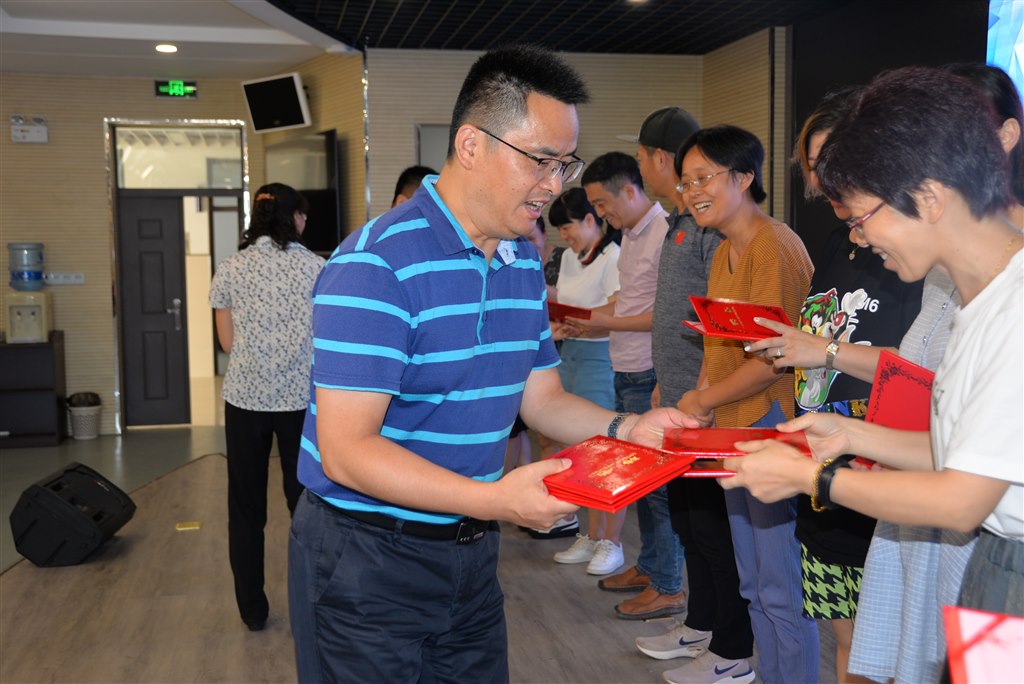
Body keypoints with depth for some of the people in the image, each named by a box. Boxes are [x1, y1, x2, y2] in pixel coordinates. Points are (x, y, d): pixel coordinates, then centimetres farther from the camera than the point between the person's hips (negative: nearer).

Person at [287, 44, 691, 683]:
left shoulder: (525, 263, 5)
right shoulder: (377, 264, -22)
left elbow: (542, 397, 11)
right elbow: (346, 450, -25)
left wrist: (626, 428, -8)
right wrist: (497, 500, -33)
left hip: (470, 552, 7)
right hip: (367, 558, -7)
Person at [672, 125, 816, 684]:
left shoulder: (775, 246, -16)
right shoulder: (724, 252, 13)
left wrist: (704, 401, -12)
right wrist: (700, 396, 1)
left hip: (771, 429, -10)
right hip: (734, 433, 10)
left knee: (781, 591, 1)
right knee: (753, 583, 20)